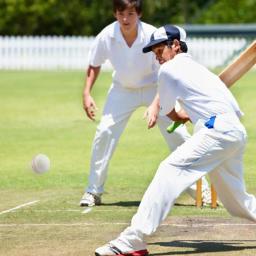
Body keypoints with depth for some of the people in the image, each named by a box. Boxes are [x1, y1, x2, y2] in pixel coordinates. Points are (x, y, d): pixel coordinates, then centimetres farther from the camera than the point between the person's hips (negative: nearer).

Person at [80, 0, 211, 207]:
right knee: (104, 132, -13)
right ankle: (94, 192, 0)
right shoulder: (107, 37, -21)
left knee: (178, 134, -9)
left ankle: (201, 189, 4)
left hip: (154, 89, -2)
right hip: (123, 90, 2)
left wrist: (155, 105, -34)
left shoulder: (152, 36, -28)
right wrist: (87, 94, -12)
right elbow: (94, 65, -2)